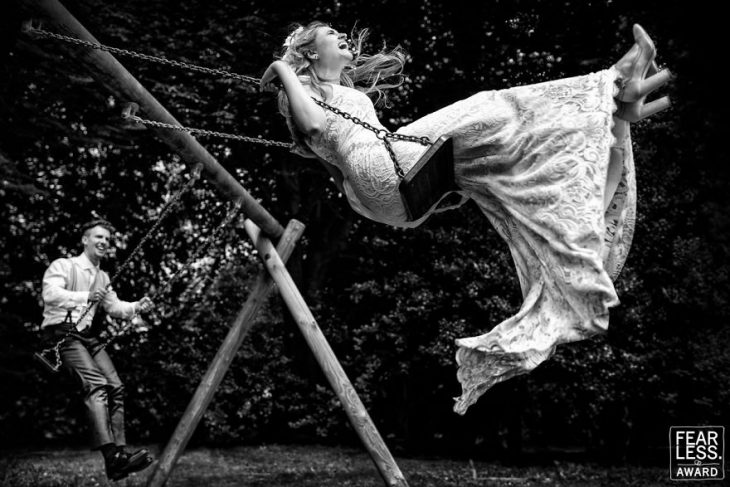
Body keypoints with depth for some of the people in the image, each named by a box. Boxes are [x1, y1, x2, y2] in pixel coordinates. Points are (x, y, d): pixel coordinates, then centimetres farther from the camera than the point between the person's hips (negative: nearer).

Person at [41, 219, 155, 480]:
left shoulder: (102, 277, 22)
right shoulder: (63, 266, 0)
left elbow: (114, 306, 20)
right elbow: (50, 294, -16)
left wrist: (137, 307, 1)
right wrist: (85, 296, -27)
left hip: (89, 335, 7)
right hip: (63, 333, -7)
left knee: (116, 387, -12)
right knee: (96, 383, -27)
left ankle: (120, 453, -13)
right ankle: (110, 454, -38)